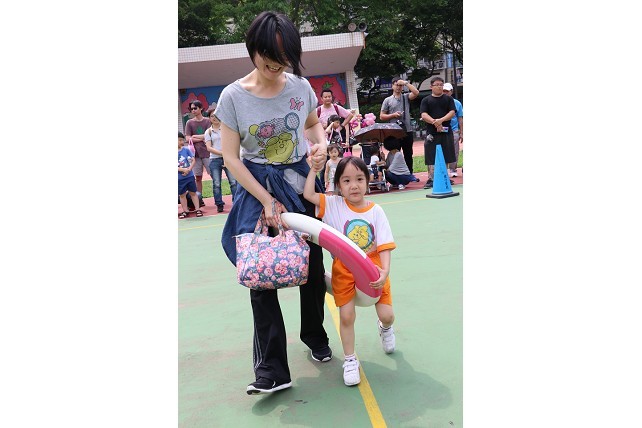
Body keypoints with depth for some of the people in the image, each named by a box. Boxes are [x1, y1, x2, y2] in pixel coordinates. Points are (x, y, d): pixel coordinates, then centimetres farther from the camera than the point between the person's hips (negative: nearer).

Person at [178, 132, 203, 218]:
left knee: (193, 193, 9)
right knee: (182, 195, 9)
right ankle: (185, 211, 20)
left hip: (190, 176, 1)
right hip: (179, 178, -1)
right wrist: (183, 170, -20)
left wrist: (189, 169, -16)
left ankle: (197, 209, 15)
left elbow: (193, 160, -2)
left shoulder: (186, 150, -2)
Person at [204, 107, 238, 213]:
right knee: (216, 184, 1)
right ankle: (219, 205, 10)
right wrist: (222, 153, -12)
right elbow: (209, 148, -2)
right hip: (214, 160, 1)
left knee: (233, 181, -6)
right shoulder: (208, 132, 7)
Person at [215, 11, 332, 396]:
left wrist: (322, 143, -6)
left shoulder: (300, 86, -2)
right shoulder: (233, 96, -9)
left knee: (312, 264, 8)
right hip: (256, 186, -2)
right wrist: (267, 201, -16)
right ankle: (272, 369, 5)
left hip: (300, 181, 2)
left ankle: (315, 336, 35)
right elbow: (231, 157, -9)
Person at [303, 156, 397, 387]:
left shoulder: (375, 211, -8)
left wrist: (385, 271, -23)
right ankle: (350, 360, 20)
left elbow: (384, 245, -11)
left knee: (387, 315, 2)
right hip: (344, 270, 0)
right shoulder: (334, 205, -7)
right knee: (347, 316, -2)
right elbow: (308, 194, -18)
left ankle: (384, 327, 42)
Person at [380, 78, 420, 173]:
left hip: (407, 131, 2)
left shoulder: (406, 97, 10)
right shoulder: (387, 100, 6)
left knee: (408, 155, 10)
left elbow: (416, 92, -9)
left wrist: (406, 83, -7)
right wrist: (393, 115, -11)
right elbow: (381, 116, 3)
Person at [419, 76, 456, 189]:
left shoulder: (448, 99, 11)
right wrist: (435, 122, -19)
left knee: (445, 156, 7)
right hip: (432, 133, -2)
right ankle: (431, 179, 1)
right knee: (431, 157, -3)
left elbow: (452, 112, -1)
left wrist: (441, 120, -17)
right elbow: (424, 115, -4)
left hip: (446, 132, 2)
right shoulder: (426, 100, 7)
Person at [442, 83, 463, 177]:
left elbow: (460, 119, 10)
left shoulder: (457, 103, 9)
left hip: (454, 131, 1)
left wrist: (461, 133, 6)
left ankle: (453, 170, 12)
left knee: (454, 152, 3)